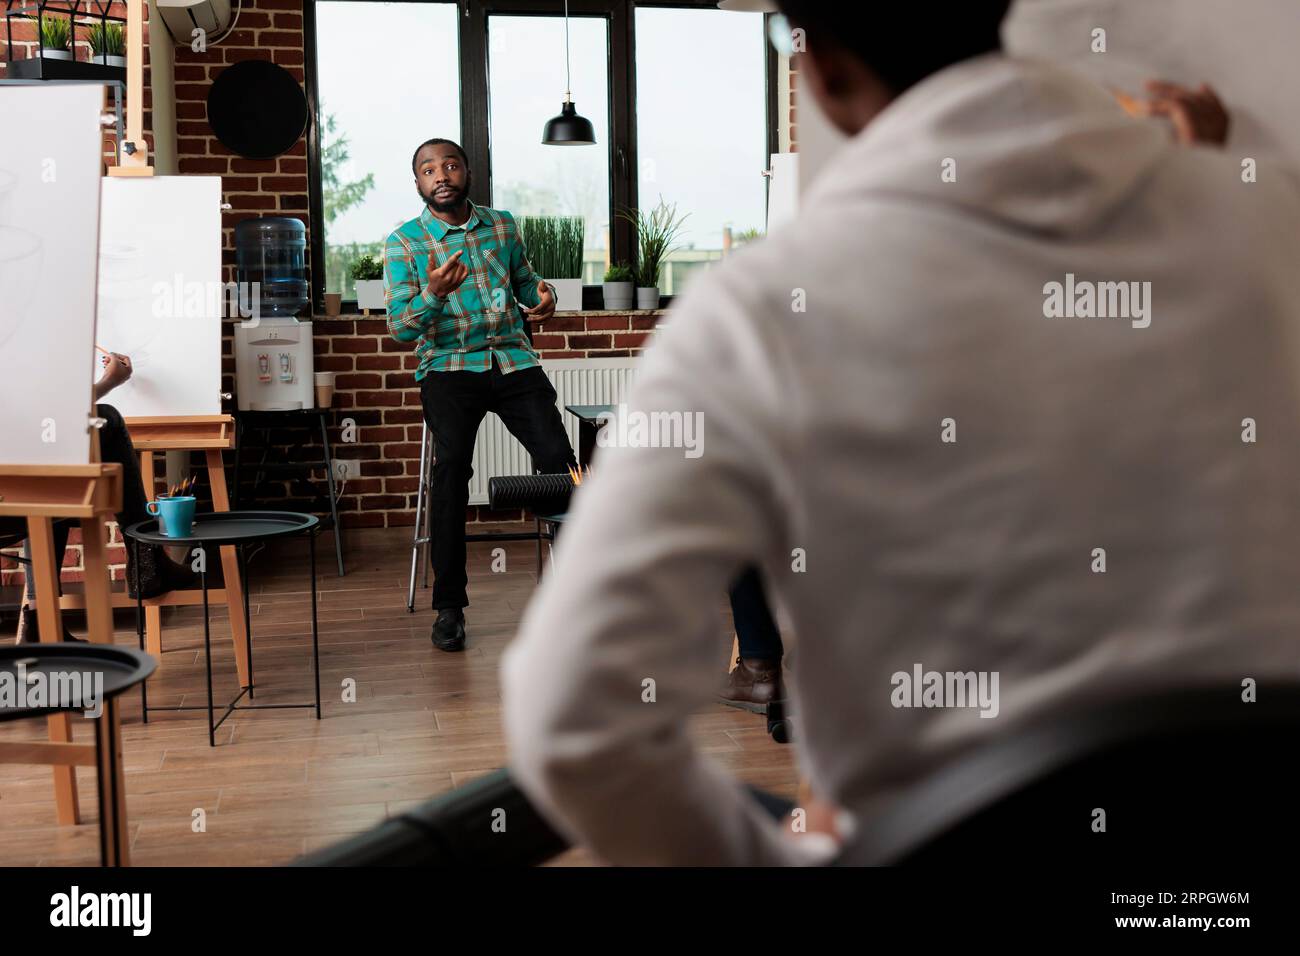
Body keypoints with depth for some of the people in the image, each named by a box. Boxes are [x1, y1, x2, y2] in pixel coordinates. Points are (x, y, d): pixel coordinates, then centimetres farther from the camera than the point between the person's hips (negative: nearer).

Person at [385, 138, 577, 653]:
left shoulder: (503, 225, 13)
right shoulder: (404, 242, 2)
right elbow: (399, 327, -5)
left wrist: (542, 296, 4)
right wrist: (433, 293, -25)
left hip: (513, 360, 3)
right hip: (449, 365, -2)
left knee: (559, 459, -19)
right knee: (451, 462, -27)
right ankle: (449, 606, -19)